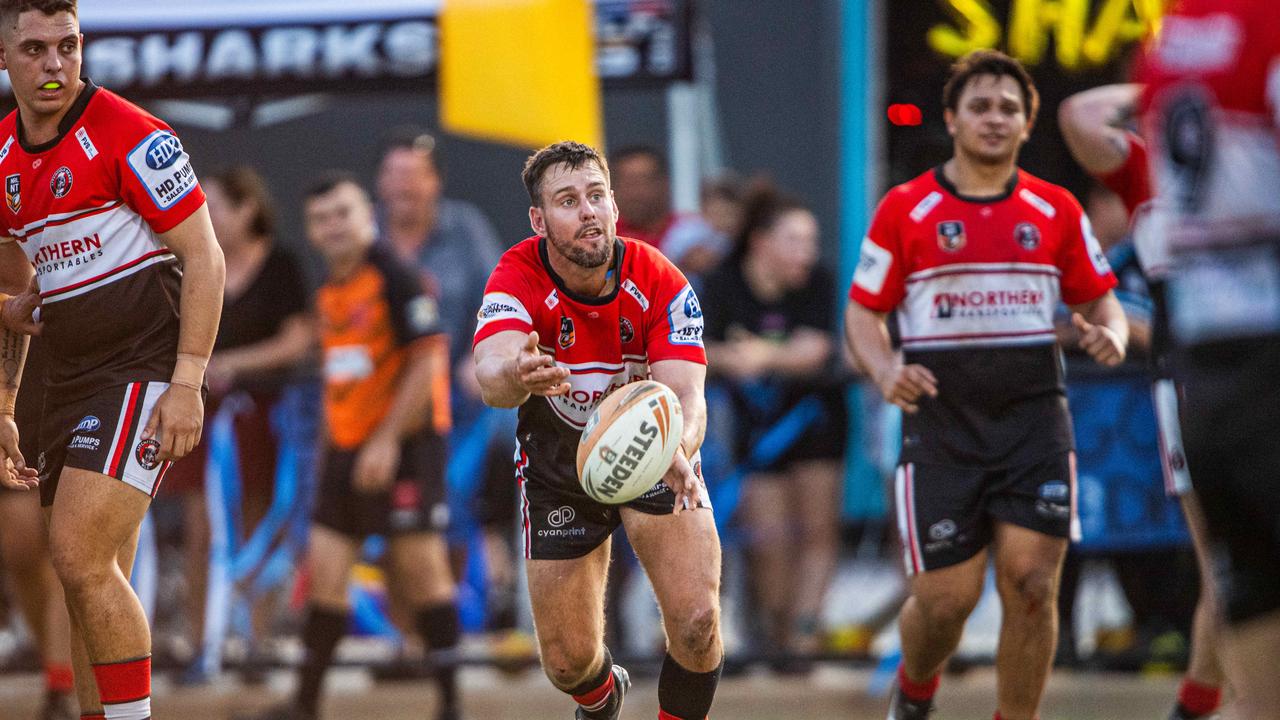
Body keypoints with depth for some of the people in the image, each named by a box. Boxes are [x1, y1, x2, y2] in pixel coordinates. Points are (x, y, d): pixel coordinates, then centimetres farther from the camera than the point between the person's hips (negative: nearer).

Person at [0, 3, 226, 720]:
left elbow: (204, 257, -10)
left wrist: (187, 384, -16)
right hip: (69, 378, 7)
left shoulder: (130, 136, -11)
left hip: (144, 366, -7)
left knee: (82, 559, -19)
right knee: (95, 585, 8)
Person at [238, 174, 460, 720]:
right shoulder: (327, 294, 13)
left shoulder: (394, 279, -11)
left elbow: (426, 361, -17)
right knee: (325, 569, 4)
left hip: (403, 442, -8)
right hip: (347, 447, 8)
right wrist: (330, 445, 20)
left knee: (420, 568, -5)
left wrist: (387, 440, -20)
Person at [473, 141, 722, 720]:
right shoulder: (518, 279, -25)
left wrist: (678, 452, -55)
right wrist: (515, 377, -69)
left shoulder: (660, 283, -23)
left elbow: (686, 395, -31)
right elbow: (490, 372, -44)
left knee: (696, 623, -20)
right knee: (568, 661, 3)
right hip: (556, 464, 0)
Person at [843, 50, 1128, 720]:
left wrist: (1110, 336, -9)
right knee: (945, 598, -2)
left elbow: (1100, 301, 14)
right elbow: (863, 311, 6)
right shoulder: (905, 210, 1)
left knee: (1031, 585, -10)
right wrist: (885, 369, -14)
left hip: (1034, 418, 2)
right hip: (940, 421, -2)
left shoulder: (1057, 211, 7)